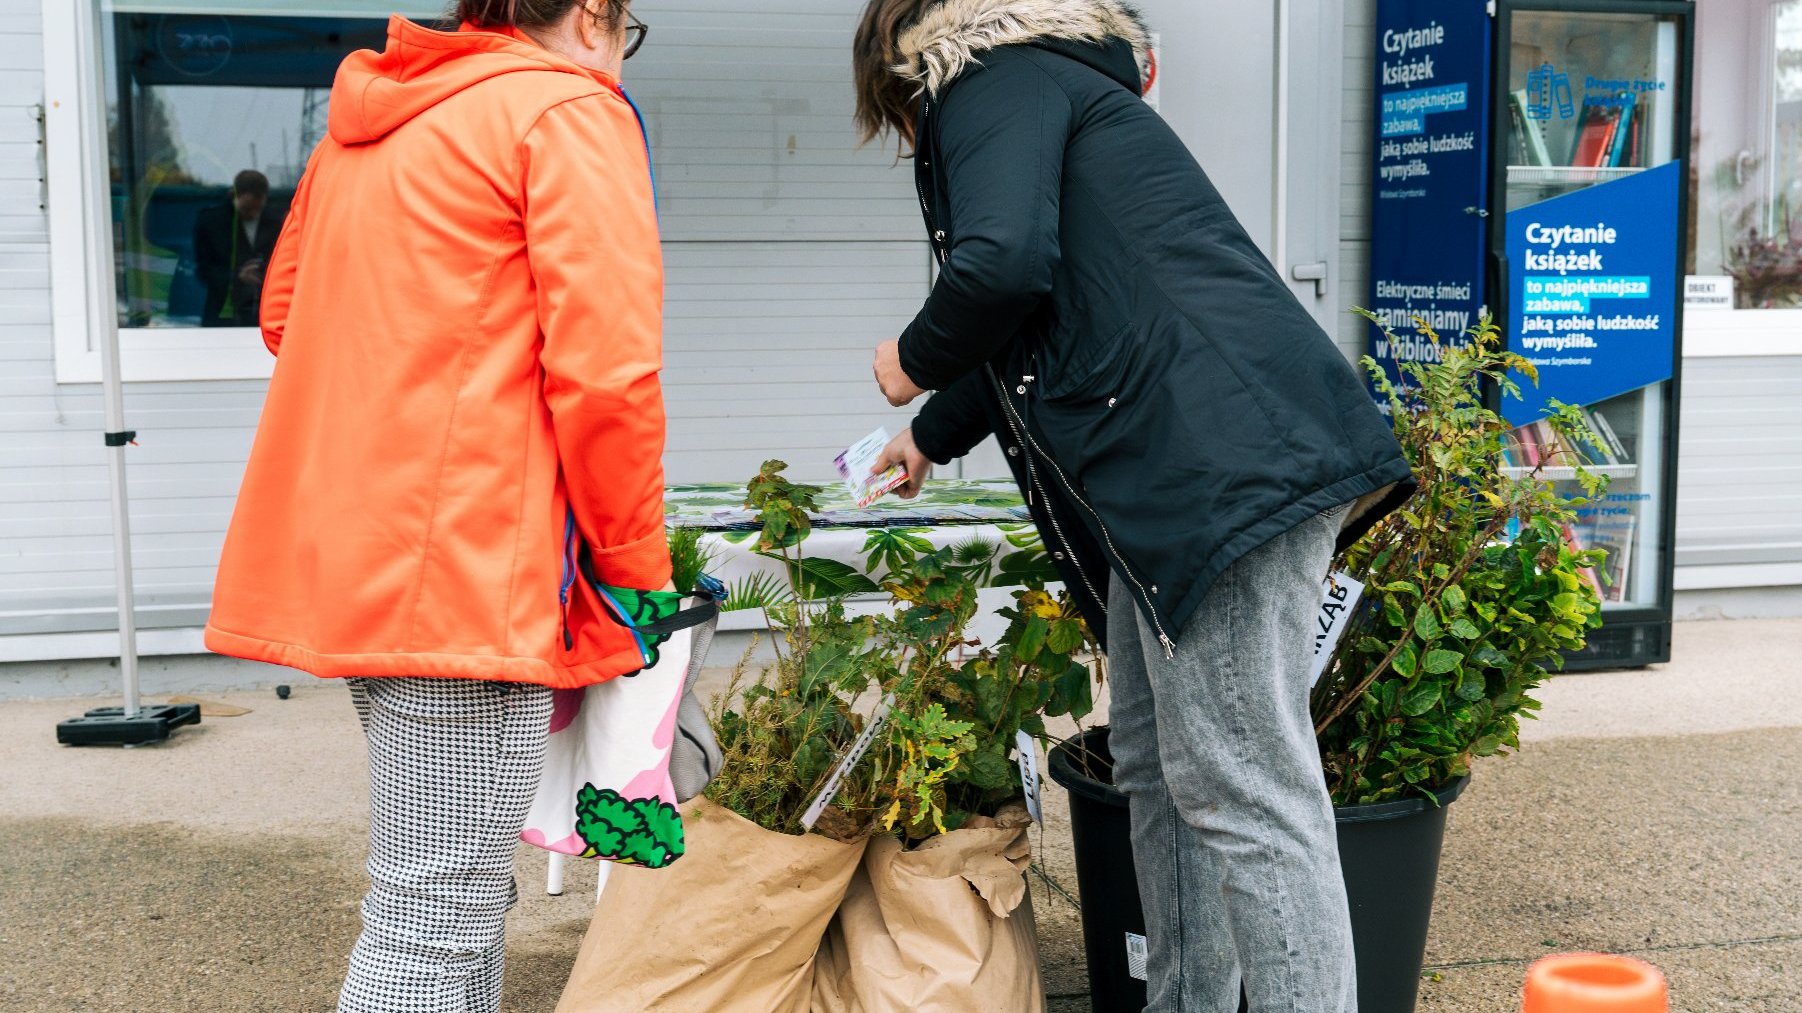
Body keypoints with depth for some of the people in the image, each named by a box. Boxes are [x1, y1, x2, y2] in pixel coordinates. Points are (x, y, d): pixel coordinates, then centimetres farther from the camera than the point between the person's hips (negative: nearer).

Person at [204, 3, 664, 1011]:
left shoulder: (369, 121, 20)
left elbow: (285, 310, 29)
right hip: (472, 568, -9)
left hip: (344, 551, 9)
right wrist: (638, 573, -5)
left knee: (461, 886, 19)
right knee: (436, 925, -5)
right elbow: (604, 371, -15)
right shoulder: (571, 112, -5)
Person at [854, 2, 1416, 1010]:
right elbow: (1041, 326, 42)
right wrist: (931, 438, 56)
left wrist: (915, 362, 2)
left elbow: (1004, 265, -19)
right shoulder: (1049, 88, 31)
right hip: (1183, 476, 10)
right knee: (1161, 770, 15)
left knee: (1244, 793, -10)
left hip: (1227, 462, -10)